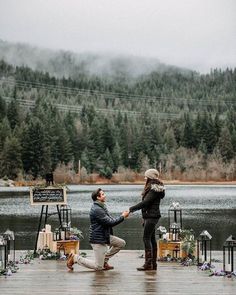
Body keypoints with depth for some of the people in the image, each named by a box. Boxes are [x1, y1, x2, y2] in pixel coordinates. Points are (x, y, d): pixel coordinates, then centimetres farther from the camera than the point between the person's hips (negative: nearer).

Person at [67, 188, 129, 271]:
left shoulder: (102, 207, 11)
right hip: (97, 239, -10)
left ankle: (104, 260, 18)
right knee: (98, 267, -6)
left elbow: (110, 220, 13)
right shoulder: (97, 209, -23)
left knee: (121, 243, 13)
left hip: (105, 236, 10)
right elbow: (110, 222, -24)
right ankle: (75, 258, 6)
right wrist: (122, 216, -14)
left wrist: (122, 216, -1)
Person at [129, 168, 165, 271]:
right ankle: (153, 264, 14)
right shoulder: (155, 188, 17)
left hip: (151, 216, -10)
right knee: (152, 239, 10)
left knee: (146, 238, -10)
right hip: (150, 216, 10)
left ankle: (148, 263, -10)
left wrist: (131, 209, -17)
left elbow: (145, 202, -21)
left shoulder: (154, 189, -14)